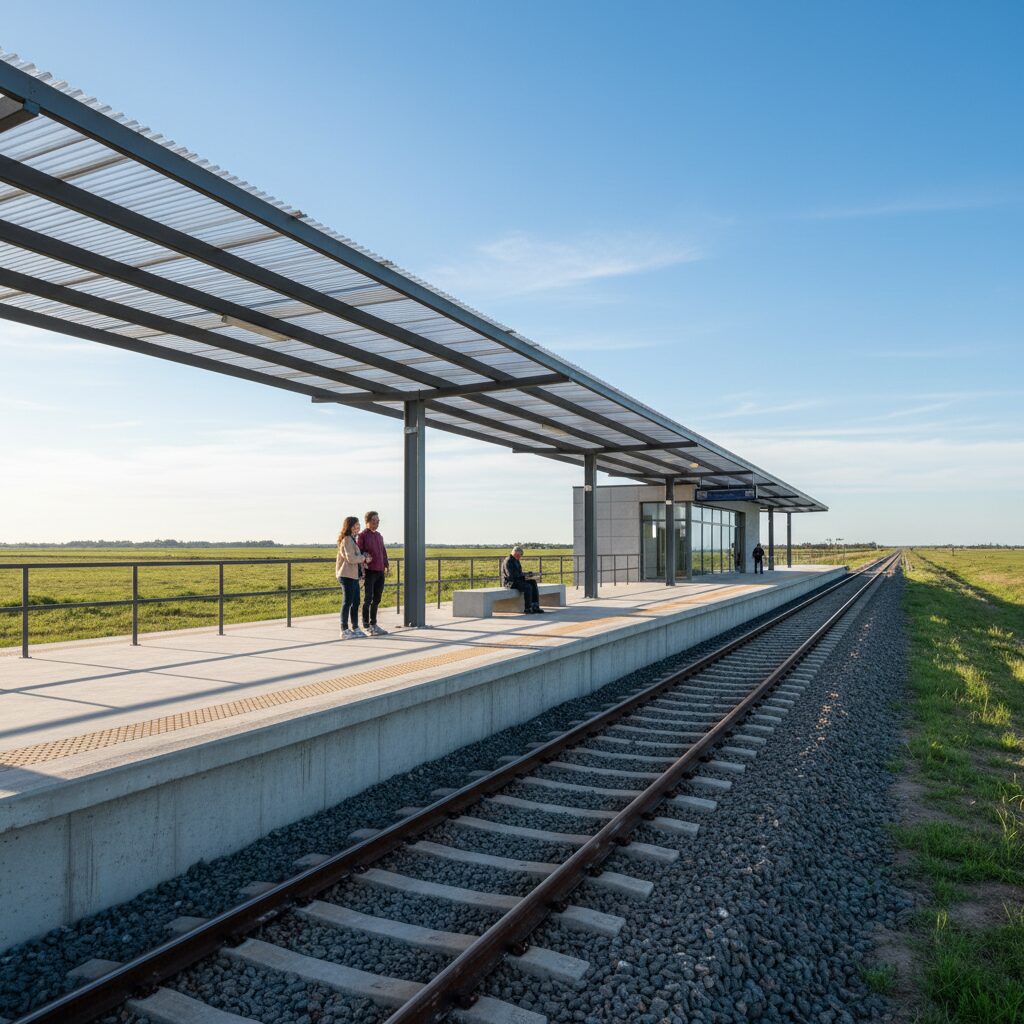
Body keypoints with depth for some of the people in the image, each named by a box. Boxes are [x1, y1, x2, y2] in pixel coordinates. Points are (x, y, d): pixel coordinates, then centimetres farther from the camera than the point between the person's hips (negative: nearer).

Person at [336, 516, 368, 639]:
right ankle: (344, 630, 2)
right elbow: (351, 558, -21)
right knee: (347, 602, -4)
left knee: (356, 602, 12)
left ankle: (355, 628, 19)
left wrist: (363, 557, 4)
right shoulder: (347, 540, -13)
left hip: (354, 575, 10)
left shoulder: (352, 539, 19)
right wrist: (364, 557, -8)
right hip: (347, 576, -10)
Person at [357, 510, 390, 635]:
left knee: (377, 599, 11)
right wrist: (361, 570, -15)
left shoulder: (379, 535, 17)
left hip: (380, 572, 7)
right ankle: (366, 627, 3)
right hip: (369, 572, -7)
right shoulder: (362, 536, -4)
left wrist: (386, 565, 12)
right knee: (368, 599, -2)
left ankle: (373, 624, 19)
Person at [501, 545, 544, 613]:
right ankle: (528, 609, -20)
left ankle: (535, 606, -13)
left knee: (533, 583, -9)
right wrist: (523, 576, -21)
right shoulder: (508, 561, -15)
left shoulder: (516, 561, 17)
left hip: (517, 580, 10)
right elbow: (511, 575, -23)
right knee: (527, 587, -29)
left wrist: (526, 574, 3)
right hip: (510, 582, -10)